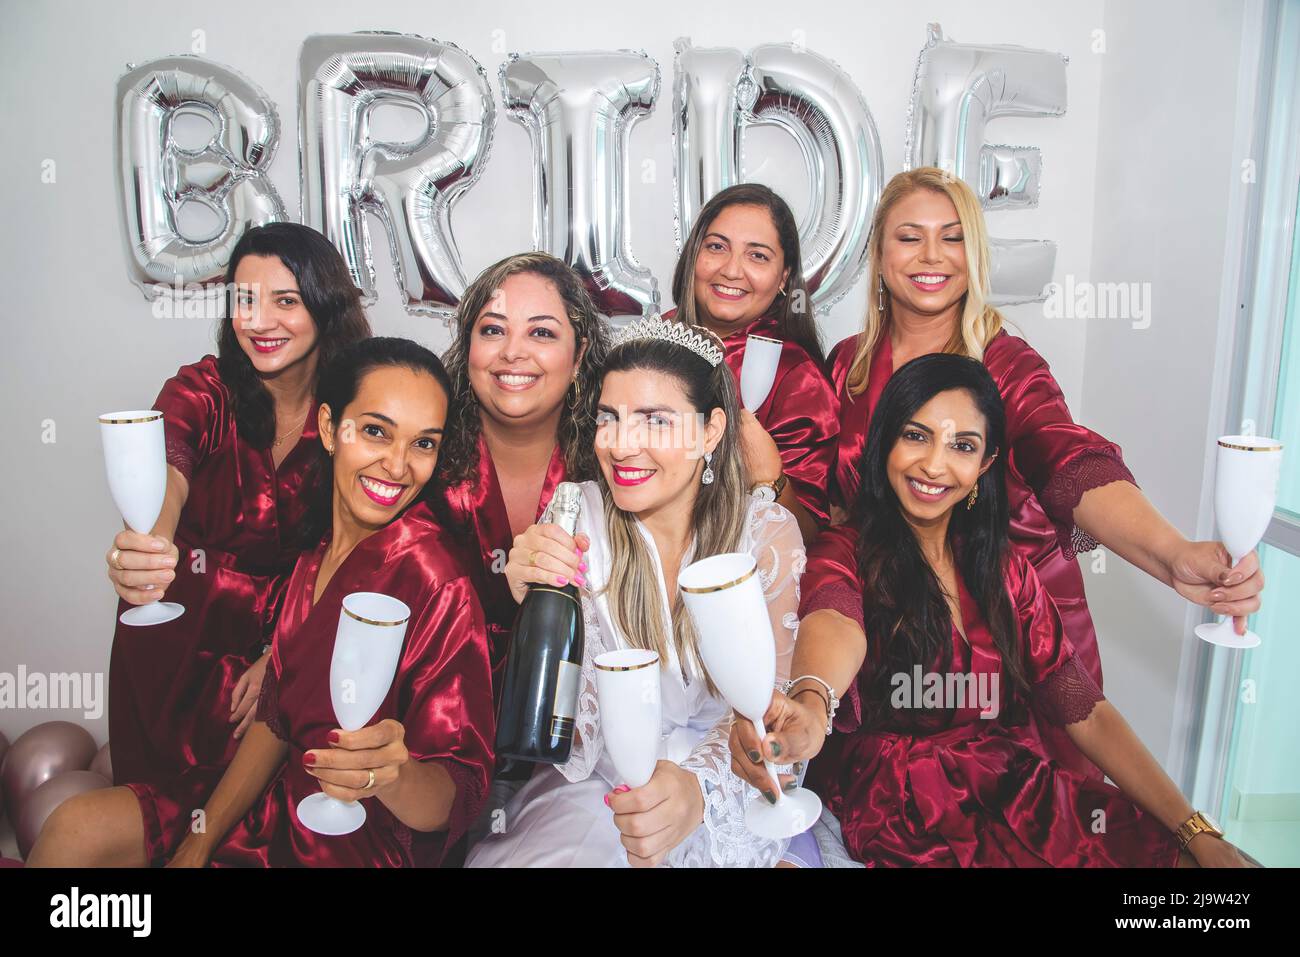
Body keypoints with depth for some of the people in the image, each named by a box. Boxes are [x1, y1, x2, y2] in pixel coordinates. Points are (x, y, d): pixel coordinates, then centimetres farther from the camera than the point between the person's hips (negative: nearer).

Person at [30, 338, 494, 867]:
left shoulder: (433, 579, -24)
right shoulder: (319, 548, 0)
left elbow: (458, 798, -23)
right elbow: (274, 718, 4)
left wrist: (395, 778, -43)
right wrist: (198, 842, -3)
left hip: (362, 845, -6)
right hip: (282, 804, 6)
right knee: (75, 828, -2)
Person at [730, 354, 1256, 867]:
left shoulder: (1006, 569, 11)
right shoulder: (844, 554, -3)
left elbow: (1086, 712, 7)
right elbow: (833, 623, -28)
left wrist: (1196, 832, -4)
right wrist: (812, 708, -50)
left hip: (1020, 798, 5)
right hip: (901, 813, -4)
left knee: (1170, 851, -17)